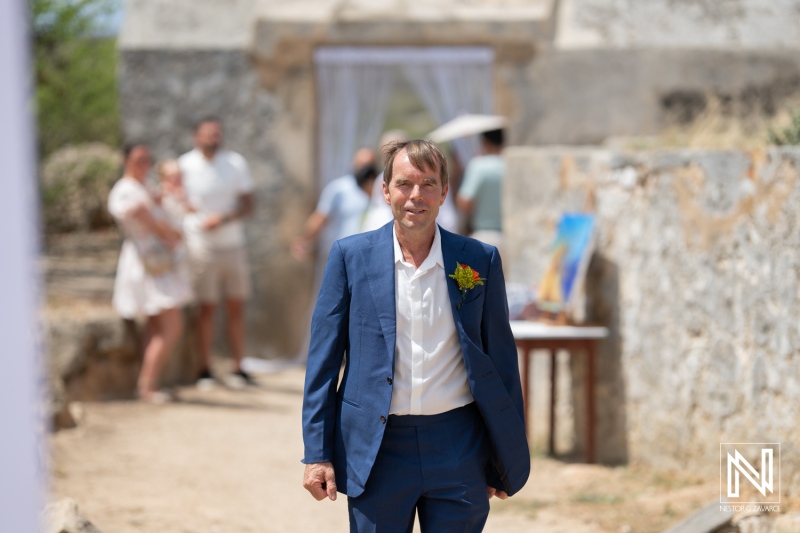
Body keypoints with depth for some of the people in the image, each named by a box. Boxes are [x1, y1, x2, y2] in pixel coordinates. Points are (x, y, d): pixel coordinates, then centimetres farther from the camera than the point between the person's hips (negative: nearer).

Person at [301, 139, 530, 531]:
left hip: (458, 452, 1)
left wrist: (509, 459, 7)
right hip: (376, 453, -1)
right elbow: (323, 359, 3)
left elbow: (501, 359, 8)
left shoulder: (480, 261, 3)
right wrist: (317, 453, -2)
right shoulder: (351, 256, 1)